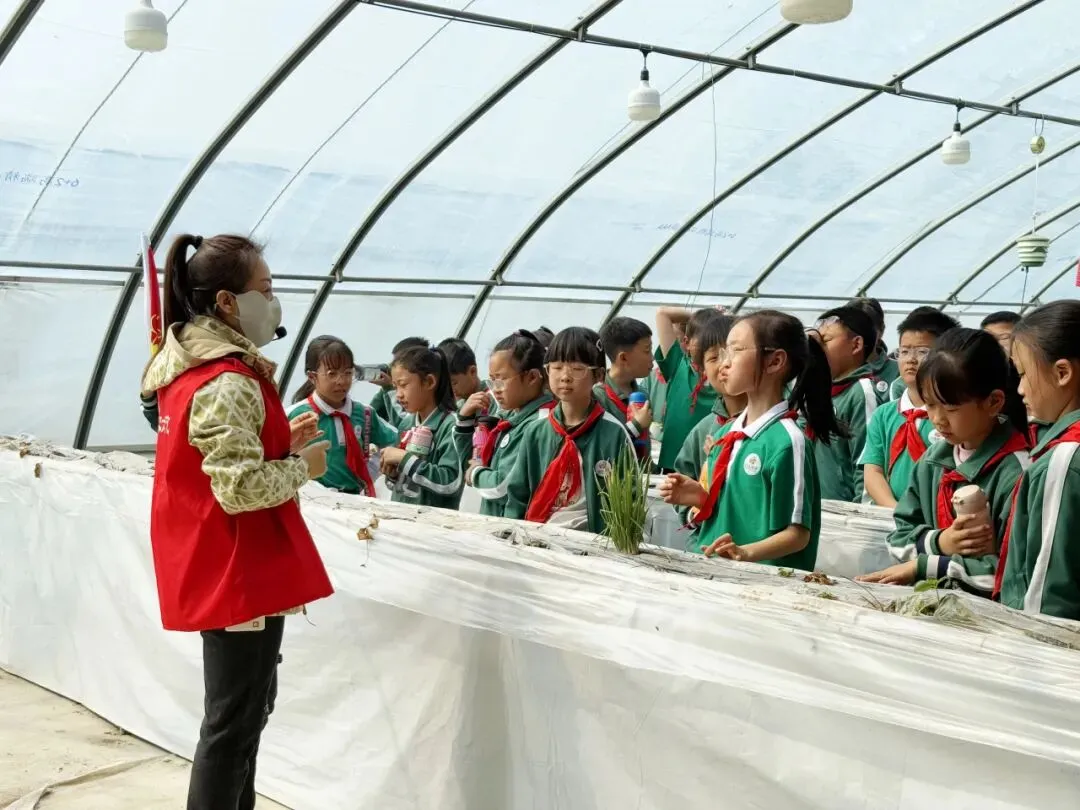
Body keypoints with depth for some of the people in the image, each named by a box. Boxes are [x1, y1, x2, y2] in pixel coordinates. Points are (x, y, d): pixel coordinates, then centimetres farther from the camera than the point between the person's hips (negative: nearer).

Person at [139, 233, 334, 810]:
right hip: (241, 572, -10)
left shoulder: (190, 368, 10)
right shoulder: (229, 382, -21)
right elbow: (241, 487, -28)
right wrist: (302, 465, -12)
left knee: (241, 710, 20)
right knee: (235, 721, -1)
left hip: (216, 569, 10)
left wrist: (281, 442, 7)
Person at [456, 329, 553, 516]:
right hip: (492, 521, 8)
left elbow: (505, 486, -24)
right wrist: (465, 418, 10)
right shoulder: (510, 416, 12)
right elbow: (469, 463, 24)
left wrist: (477, 474, -4)